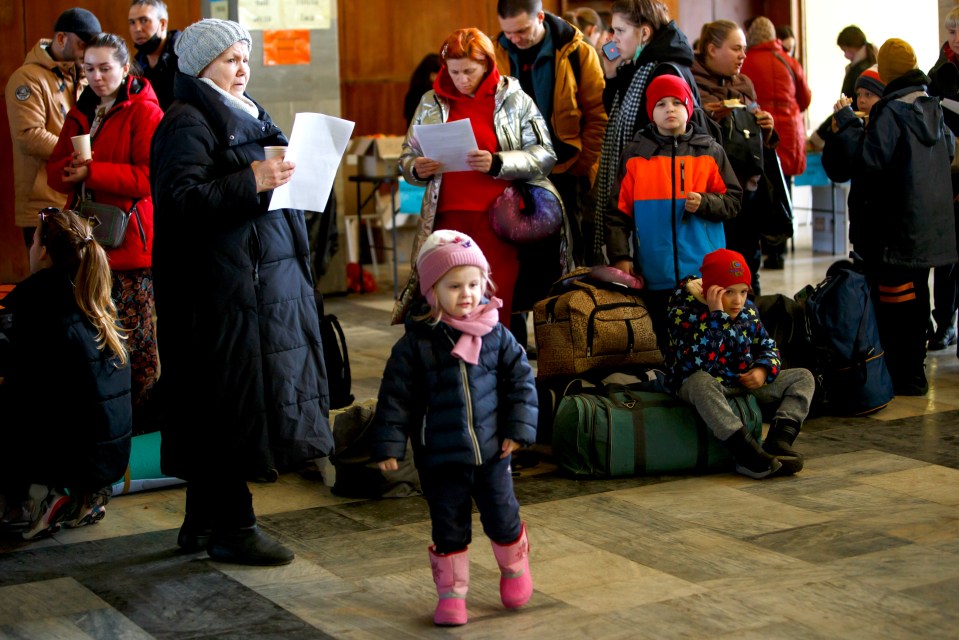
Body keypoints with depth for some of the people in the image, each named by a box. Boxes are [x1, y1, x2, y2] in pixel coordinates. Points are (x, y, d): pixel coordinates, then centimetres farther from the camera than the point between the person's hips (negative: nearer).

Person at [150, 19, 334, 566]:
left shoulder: (245, 117, 21)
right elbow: (178, 198, -20)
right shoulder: (188, 122, -9)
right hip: (221, 286, -9)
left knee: (236, 401, 11)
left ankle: (205, 521, 19)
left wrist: (286, 174, 12)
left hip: (266, 274, 10)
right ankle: (233, 528, 2)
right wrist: (251, 181, -26)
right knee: (232, 399, -6)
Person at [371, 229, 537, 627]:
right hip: (441, 456, -1)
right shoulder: (416, 343, -8)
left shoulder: (496, 335, -2)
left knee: (503, 517, 9)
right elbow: (395, 396, -4)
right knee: (449, 527, 6)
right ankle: (451, 591, 21)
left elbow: (520, 379, 4)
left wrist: (519, 429, -2)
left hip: (492, 450, 2)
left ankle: (514, 567, 36)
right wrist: (389, 444, -7)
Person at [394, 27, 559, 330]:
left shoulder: (514, 99, 4)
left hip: (498, 220, -2)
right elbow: (407, 156, 19)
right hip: (447, 220, 2)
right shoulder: (431, 103, 12)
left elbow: (544, 156, -1)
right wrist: (416, 169, -6)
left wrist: (497, 163, -17)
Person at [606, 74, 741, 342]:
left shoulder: (710, 151, 6)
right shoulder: (635, 154, 6)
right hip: (655, 272, 0)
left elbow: (732, 201, 5)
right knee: (665, 340, 5)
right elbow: (619, 211, 4)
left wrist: (704, 203, -14)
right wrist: (619, 256, -4)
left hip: (704, 271, 0)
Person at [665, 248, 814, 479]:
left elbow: (768, 346, 14)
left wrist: (763, 370, -10)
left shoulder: (748, 311, 1)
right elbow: (698, 364, -33)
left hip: (744, 382, 7)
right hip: (707, 385, -7)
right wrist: (717, 315, -34)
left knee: (803, 377, -2)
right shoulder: (684, 312, -19)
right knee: (700, 382, -42)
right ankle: (749, 453, -46)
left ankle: (778, 442, -26)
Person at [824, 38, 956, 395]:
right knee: (917, 296, 17)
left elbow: (869, 159, -24)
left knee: (895, 300, -1)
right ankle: (914, 371, 26)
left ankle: (905, 377, 2)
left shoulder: (892, 111, -17)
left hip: (898, 225, -8)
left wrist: (847, 123, -14)